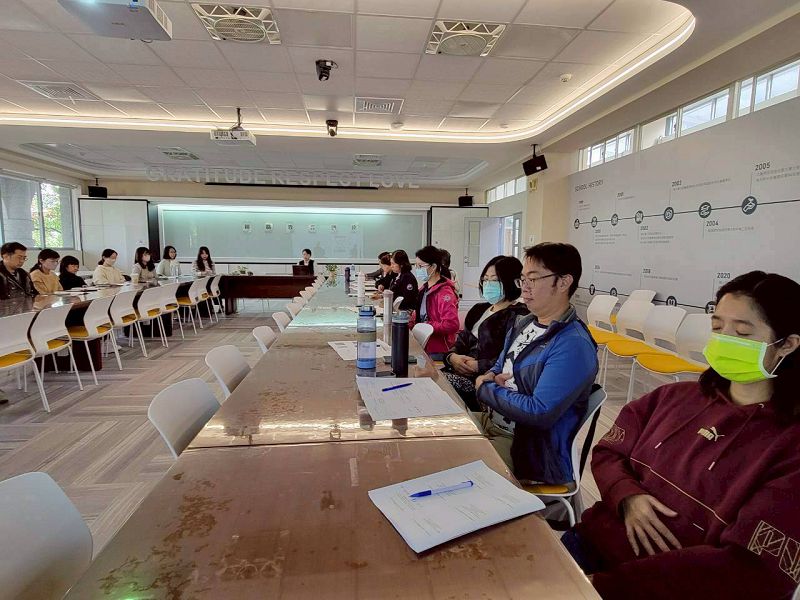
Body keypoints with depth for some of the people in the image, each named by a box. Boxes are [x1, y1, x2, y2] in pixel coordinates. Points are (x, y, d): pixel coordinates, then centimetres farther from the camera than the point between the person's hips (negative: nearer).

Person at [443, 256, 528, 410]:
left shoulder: (518, 315, -7)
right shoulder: (479, 309, 20)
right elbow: (462, 340, 17)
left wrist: (478, 366, -17)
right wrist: (452, 356, -3)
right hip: (460, 370, 7)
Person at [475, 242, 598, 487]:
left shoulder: (573, 345, -21)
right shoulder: (524, 323, 6)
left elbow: (539, 414, -25)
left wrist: (485, 389, -14)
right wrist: (491, 378, -6)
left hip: (529, 449, -8)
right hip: (490, 422, 8)